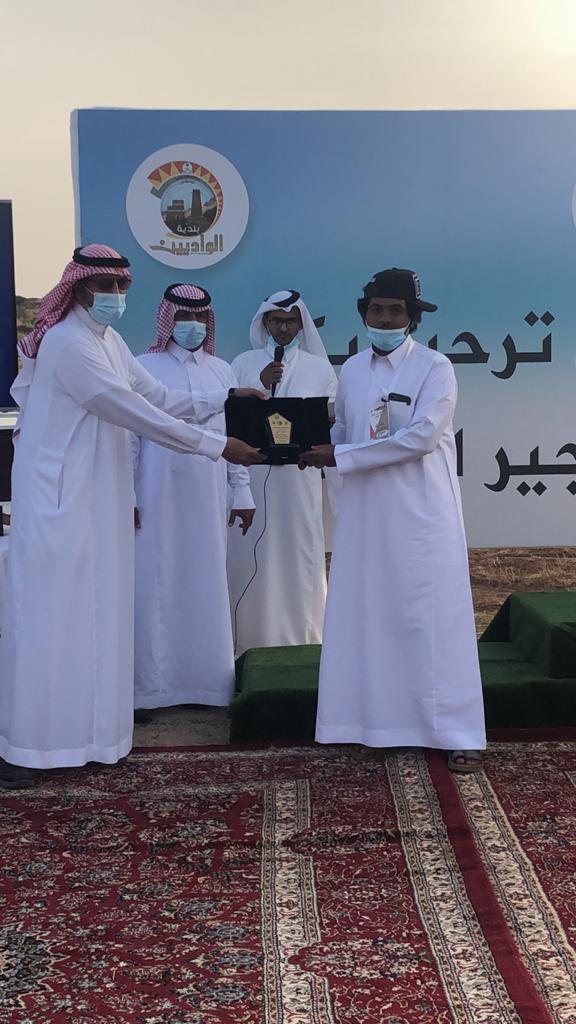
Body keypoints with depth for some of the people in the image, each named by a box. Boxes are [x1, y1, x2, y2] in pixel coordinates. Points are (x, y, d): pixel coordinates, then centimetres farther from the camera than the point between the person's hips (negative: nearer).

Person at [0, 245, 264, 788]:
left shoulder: (109, 341, 12)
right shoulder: (69, 344, -17)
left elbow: (158, 397, 11)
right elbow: (136, 414, -21)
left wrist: (223, 400, 0)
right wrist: (217, 446, -20)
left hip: (98, 502, 9)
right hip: (59, 499, -9)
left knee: (94, 613, 11)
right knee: (51, 616, -3)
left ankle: (84, 727, 21)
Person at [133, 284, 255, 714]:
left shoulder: (222, 371, 11)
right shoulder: (144, 368, 1)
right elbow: (129, 437, -1)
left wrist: (242, 491, 7)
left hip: (209, 497, 3)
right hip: (159, 496, -3)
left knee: (208, 582, 6)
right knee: (158, 584, -2)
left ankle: (209, 679, 15)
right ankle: (153, 684, 6)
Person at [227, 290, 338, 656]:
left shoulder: (320, 368, 10)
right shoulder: (243, 364, 9)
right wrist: (260, 386, -11)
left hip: (301, 476, 0)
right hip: (253, 474, 0)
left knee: (300, 552, 0)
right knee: (251, 555, -1)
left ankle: (302, 637, 8)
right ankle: (253, 638, 7)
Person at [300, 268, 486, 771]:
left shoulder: (435, 367, -5)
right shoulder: (352, 370, 11)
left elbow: (420, 437, -16)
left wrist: (339, 457, -17)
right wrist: (312, 446, -7)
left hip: (422, 513, -5)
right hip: (366, 513, 5)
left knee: (434, 619, -2)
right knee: (362, 616, 6)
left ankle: (460, 734, 5)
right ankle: (371, 718, 18)